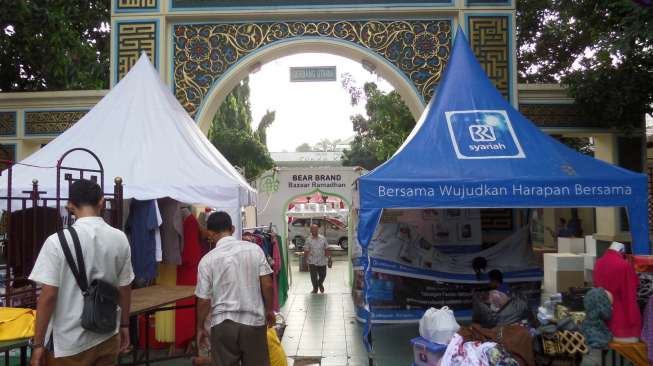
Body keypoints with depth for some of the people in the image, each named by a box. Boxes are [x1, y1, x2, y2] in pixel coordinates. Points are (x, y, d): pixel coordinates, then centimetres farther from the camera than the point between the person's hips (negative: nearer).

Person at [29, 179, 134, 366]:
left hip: (69, 343, -3)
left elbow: (48, 296, -13)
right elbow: (125, 289, 3)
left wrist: (38, 344, -4)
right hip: (108, 336, 3)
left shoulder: (58, 241, -13)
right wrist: (124, 325, 16)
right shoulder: (120, 239, -3)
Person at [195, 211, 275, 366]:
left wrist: (200, 327, 11)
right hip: (254, 320, 1)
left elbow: (204, 300, -3)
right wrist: (269, 310, 11)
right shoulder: (254, 249, -3)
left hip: (223, 324, -1)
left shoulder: (207, 260, -6)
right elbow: (267, 284, -4)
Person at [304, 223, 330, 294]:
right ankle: (315, 288, 24)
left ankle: (320, 284, 43)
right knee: (314, 276, 0)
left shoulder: (323, 238, 2)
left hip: (322, 261, 2)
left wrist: (327, 258, 6)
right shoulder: (308, 240, -3)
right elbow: (306, 250, 0)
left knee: (323, 275, 11)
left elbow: (326, 249, 7)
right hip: (312, 262, -2)